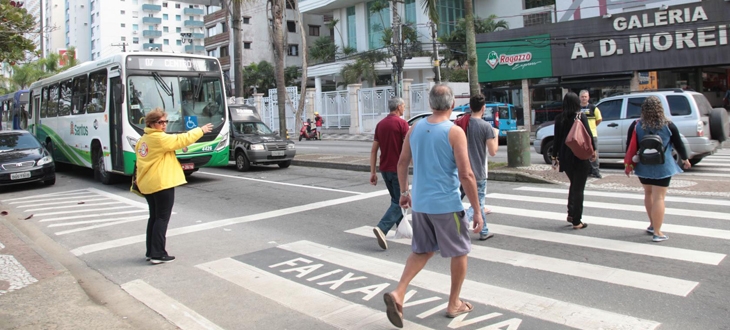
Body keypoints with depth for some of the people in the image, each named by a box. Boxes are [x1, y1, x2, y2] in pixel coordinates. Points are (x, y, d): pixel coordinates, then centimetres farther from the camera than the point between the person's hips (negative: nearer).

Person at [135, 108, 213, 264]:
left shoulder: (143, 140, 13)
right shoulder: (160, 138, -15)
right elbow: (181, 140, -13)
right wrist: (201, 130, -3)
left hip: (147, 184, 9)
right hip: (161, 183, -9)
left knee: (154, 217, 16)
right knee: (162, 218, -3)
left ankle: (151, 251, 20)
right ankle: (158, 254, -3)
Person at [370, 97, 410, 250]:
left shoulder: (380, 124, 7)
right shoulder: (402, 123, -11)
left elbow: (374, 150, 5)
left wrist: (372, 172, 7)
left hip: (385, 169, 7)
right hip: (398, 169, -7)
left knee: (395, 199, 21)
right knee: (399, 202, -2)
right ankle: (381, 228, -19)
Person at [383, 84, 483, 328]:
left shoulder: (415, 129, 3)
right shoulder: (454, 132, -14)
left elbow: (402, 163, 10)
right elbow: (466, 175, -17)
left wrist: (404, 192, 24)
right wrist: (477, 211, -10)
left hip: (420, 203, 5)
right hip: (447, 204, -5)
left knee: (422, 251, 20)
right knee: (459, 252, 15)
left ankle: (398, 293, 4)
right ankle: (454, 305, 26)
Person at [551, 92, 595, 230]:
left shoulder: (559, 118, 2)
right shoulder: (581, 116, -9)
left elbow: (557, 139, 4)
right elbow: (588, 135, -9)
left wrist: (554, 156, 11)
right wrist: (593, 150, 6)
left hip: (565, 157, 4)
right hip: (581, 157, -4)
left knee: (573, 185, 24)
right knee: (578, 189, 2)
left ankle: (571, 214, 22)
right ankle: (576, 221, 5)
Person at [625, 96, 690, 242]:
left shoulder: (636, 125, -4)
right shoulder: (668, 126, -6)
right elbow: (678, 144, 4)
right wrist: (685, 159, 21)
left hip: (643, 167, 2)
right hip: (662, 167, -2)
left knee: (648, 194, 20)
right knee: (659, 198, -1)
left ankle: (653, 225, 32)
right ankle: (657, 232, 0)